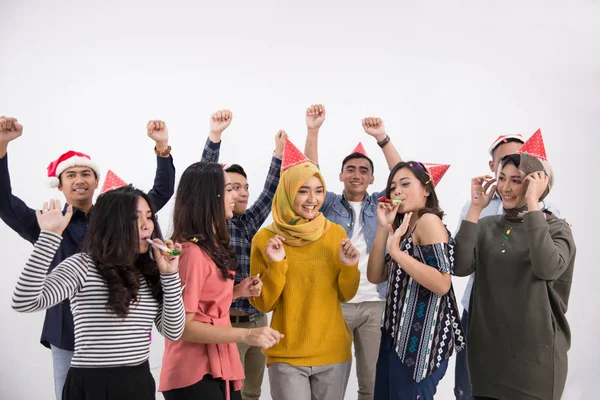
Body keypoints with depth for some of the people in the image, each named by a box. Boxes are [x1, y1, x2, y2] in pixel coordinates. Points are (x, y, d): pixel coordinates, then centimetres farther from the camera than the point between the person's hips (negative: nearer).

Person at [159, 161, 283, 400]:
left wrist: (238, 292, 3)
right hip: (196, 374, -9)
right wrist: (246, 335, -25)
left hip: (220, 366, 9)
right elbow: (183, 326, -20)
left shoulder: (214, 246, 11)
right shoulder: (191, 251, -19)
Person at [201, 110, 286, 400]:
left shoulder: (249, 222, 10)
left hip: (258, 321, 6)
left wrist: (278, 153, 7)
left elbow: (269, 193, 13)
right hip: (228, 323, -6)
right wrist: (215, 135, -25)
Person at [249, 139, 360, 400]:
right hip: (286, 356, -2)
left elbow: (346, 295, 6)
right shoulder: (265, 239, -6)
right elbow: (263, 304, -4)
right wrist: (276, 265, -17)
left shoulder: (335, 233, 0)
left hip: (333, 353, 2)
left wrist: (349, 266, -12)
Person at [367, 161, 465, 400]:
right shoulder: (404, 226, 15)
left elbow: (442, 284, -23)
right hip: (397, 333, 9)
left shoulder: (428, 221, -12)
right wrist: (384, 228, -1)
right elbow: (375, 276, 6)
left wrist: (396, 251, -22)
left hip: (421, 338, -9)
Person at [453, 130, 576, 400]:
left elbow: (547, 269, -26)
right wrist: (475, 208, -12)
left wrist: (532, 205, -23)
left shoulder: (556, 228, -5)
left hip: (535, 352, -3)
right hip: (486, 349, 4)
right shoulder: (487, 226, 4)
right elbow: (460, 267, -13)